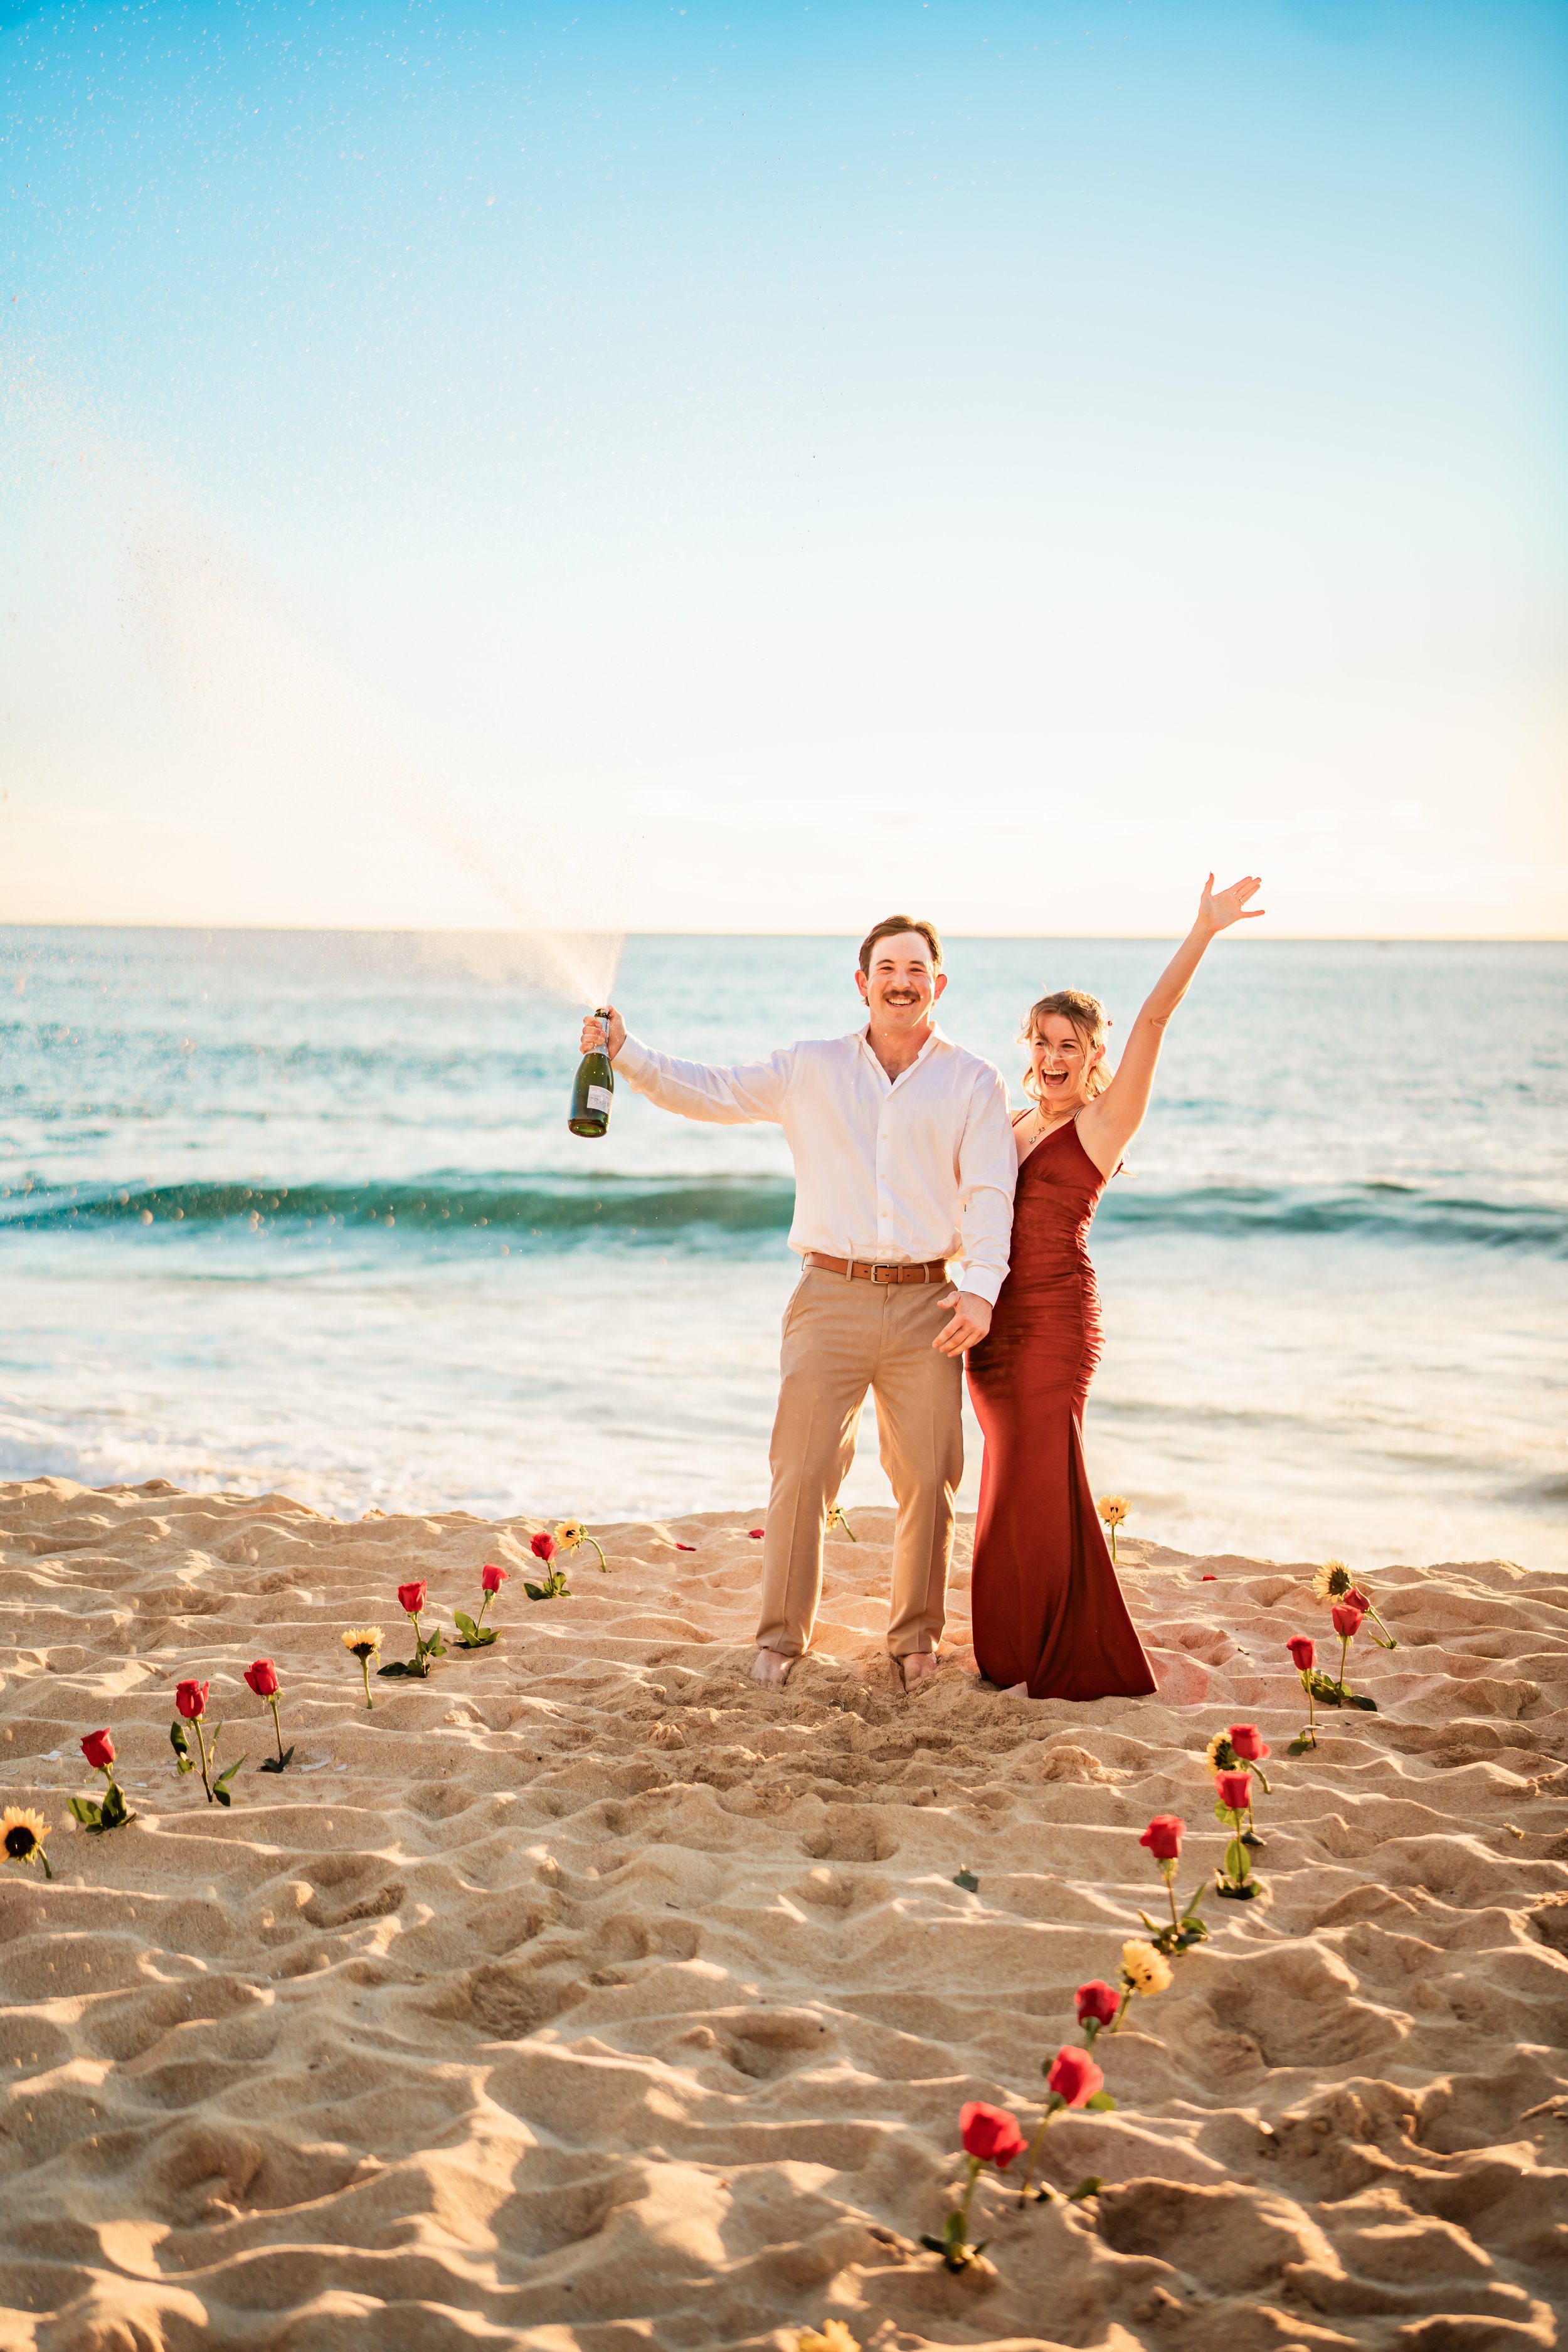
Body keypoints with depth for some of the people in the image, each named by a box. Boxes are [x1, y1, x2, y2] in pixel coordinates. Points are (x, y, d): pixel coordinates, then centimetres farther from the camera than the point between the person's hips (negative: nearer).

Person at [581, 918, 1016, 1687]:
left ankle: (916, 1636, 19)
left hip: (926, 1303, 0)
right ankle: (781, 1637, 9)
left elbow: (990, 1192, -1)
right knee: (801, 1471, -3)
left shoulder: (974, 1084, 7)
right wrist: (625, 1053, -3)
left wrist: (981, 1287, -14)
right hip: (831, 1298, 0)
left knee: (928, 1479, 4)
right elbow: (708, 1092, 10)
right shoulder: (811, 1068, 11)